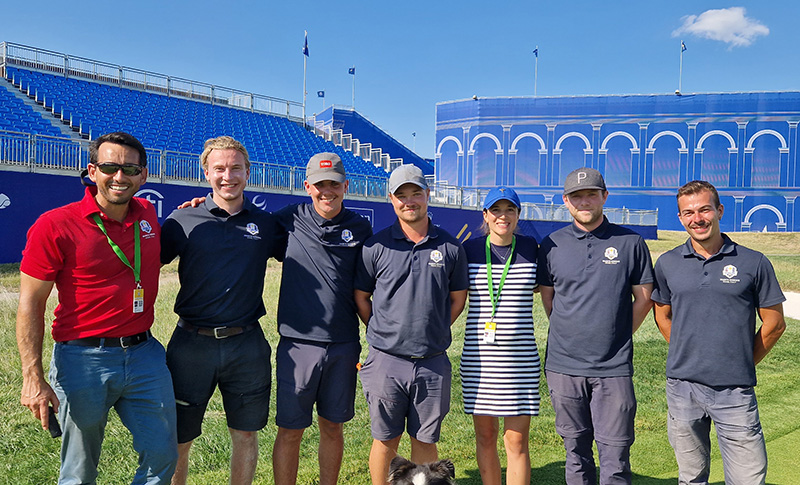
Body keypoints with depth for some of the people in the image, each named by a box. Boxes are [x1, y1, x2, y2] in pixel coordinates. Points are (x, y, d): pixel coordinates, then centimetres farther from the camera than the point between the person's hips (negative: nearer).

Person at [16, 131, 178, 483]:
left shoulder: (147, 215, 6)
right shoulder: (55, 226, -10)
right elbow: (30, 304, -7)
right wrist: (32, 378, -12)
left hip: (145, 353, 4)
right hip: (84, 360, -4)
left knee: (162, 457, 9)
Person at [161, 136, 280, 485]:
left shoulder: (266, 224, 5)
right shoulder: (183, 220, -1)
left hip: (247, 345, 1)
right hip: (192, 343, -1)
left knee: (246, 432, 14)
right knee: (177, 439, 10)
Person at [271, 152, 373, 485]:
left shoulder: (360, 228, 5)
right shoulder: (290, 220, 1)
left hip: (344, 345, 1)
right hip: (298, 343, -1)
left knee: (333, 428, 14)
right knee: (290, 430, 5)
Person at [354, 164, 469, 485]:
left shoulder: (450, 247, 2)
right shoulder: (377, 246, -1)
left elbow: (458, 298, 11)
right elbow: (360, 298, 6)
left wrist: (433, 332, 7)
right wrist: (382, 334, 3)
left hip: (433, 362, 1)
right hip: (387, 360, -1)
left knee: (425, 440, 12)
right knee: (385, 439, 10)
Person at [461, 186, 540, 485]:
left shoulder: (531, 248, 3)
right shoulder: (470, 250, 3)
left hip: (521, 357, 0)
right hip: (478, 357, 1)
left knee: (517, 440, 1)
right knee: (485, 436, 10)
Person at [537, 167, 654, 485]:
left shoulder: (630, 242, 1)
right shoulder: (552, 244, 4)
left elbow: (644, 298, 7)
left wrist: (617, 337, 6)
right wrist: (569, 334, 10)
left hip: (614, 367, -1)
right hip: (563, 365, 2)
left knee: (615, 453, 3)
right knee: (575, 449, 13)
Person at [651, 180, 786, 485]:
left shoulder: (754, 263, -2)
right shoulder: (668, 264, 4)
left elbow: (774, 324, 4)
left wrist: (741, 365, 5)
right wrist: (687, 356, 8)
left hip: (735, 392, -1)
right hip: (682, 387, 2)